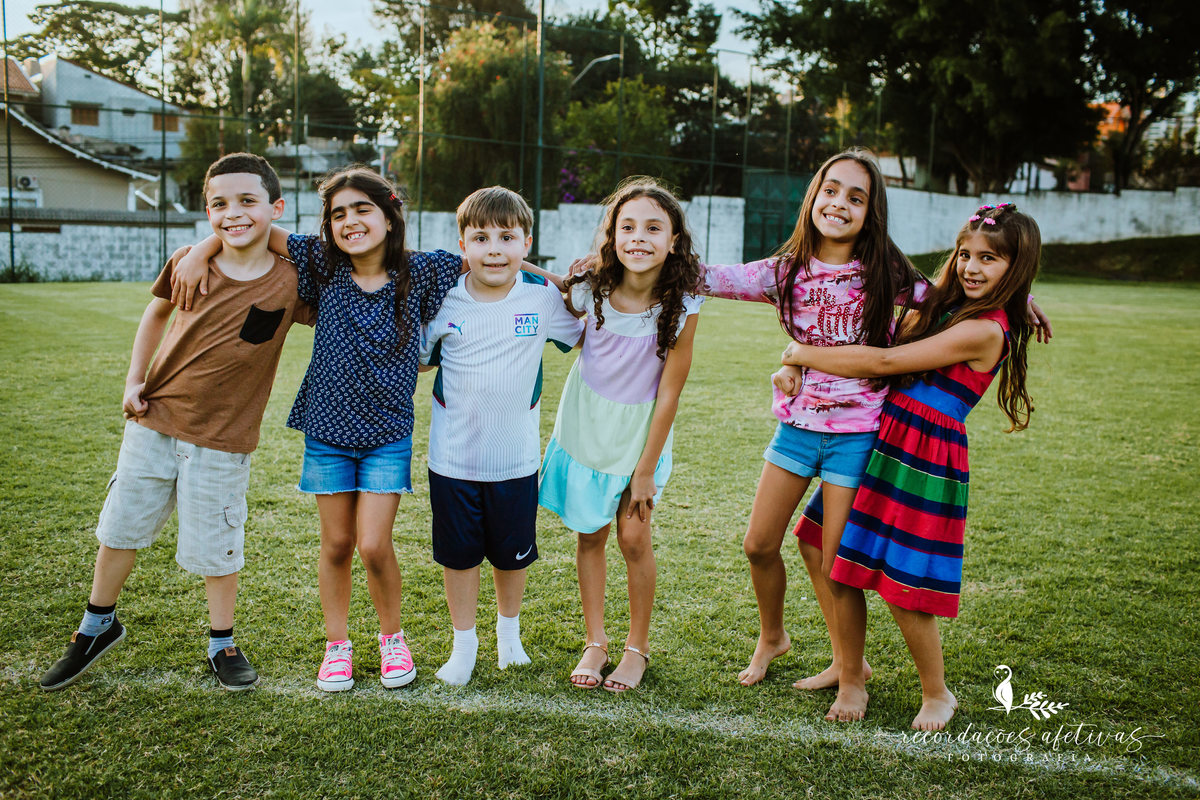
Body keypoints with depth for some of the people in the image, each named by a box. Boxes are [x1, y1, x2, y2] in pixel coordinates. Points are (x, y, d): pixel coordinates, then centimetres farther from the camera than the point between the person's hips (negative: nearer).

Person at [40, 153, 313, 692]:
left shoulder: (290, 283, -14)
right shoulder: (188, 263, -7)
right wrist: (135, 378, 7)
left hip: (220, 439, -3)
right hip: (153, 421, 3)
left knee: (214, 547, 7)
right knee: (120, 526, 16)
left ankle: (221, 643, 31)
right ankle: (98, 625, 40)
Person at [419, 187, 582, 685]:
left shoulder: (544, 298, -8)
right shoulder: (444, 300, -7)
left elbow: (584, 336, 9)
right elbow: (419, 361, 7)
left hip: (516, 459, 0)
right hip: (452, 458, 0)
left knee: (512, 554, 16)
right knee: (457, 554, 12)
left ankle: (509, 630, 43)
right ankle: (464, 644, 33)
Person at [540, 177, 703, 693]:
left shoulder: (681, 307, -21)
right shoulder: (589, 291, -17)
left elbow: (668, 393, -15)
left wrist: (646, 470, -12)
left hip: (639, 432, -2)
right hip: (585, 423, 2)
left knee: (634, 537, -1)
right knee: (590, 533, 9)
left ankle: (638, 646, 20)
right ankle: (595, 641, 24)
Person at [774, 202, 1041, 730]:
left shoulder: (985, 330, -15)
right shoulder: (943, 306, 12)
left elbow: (884, 362, -18)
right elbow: (881, 345, 14)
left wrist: (802, 354, -8)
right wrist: (795, 367, -1)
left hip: (928, 463, -8)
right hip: (885, 444, 8)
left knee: (904, 594, -1)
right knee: (841, 571, 9)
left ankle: (937, 695, 25)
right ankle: (851, 681, 27)